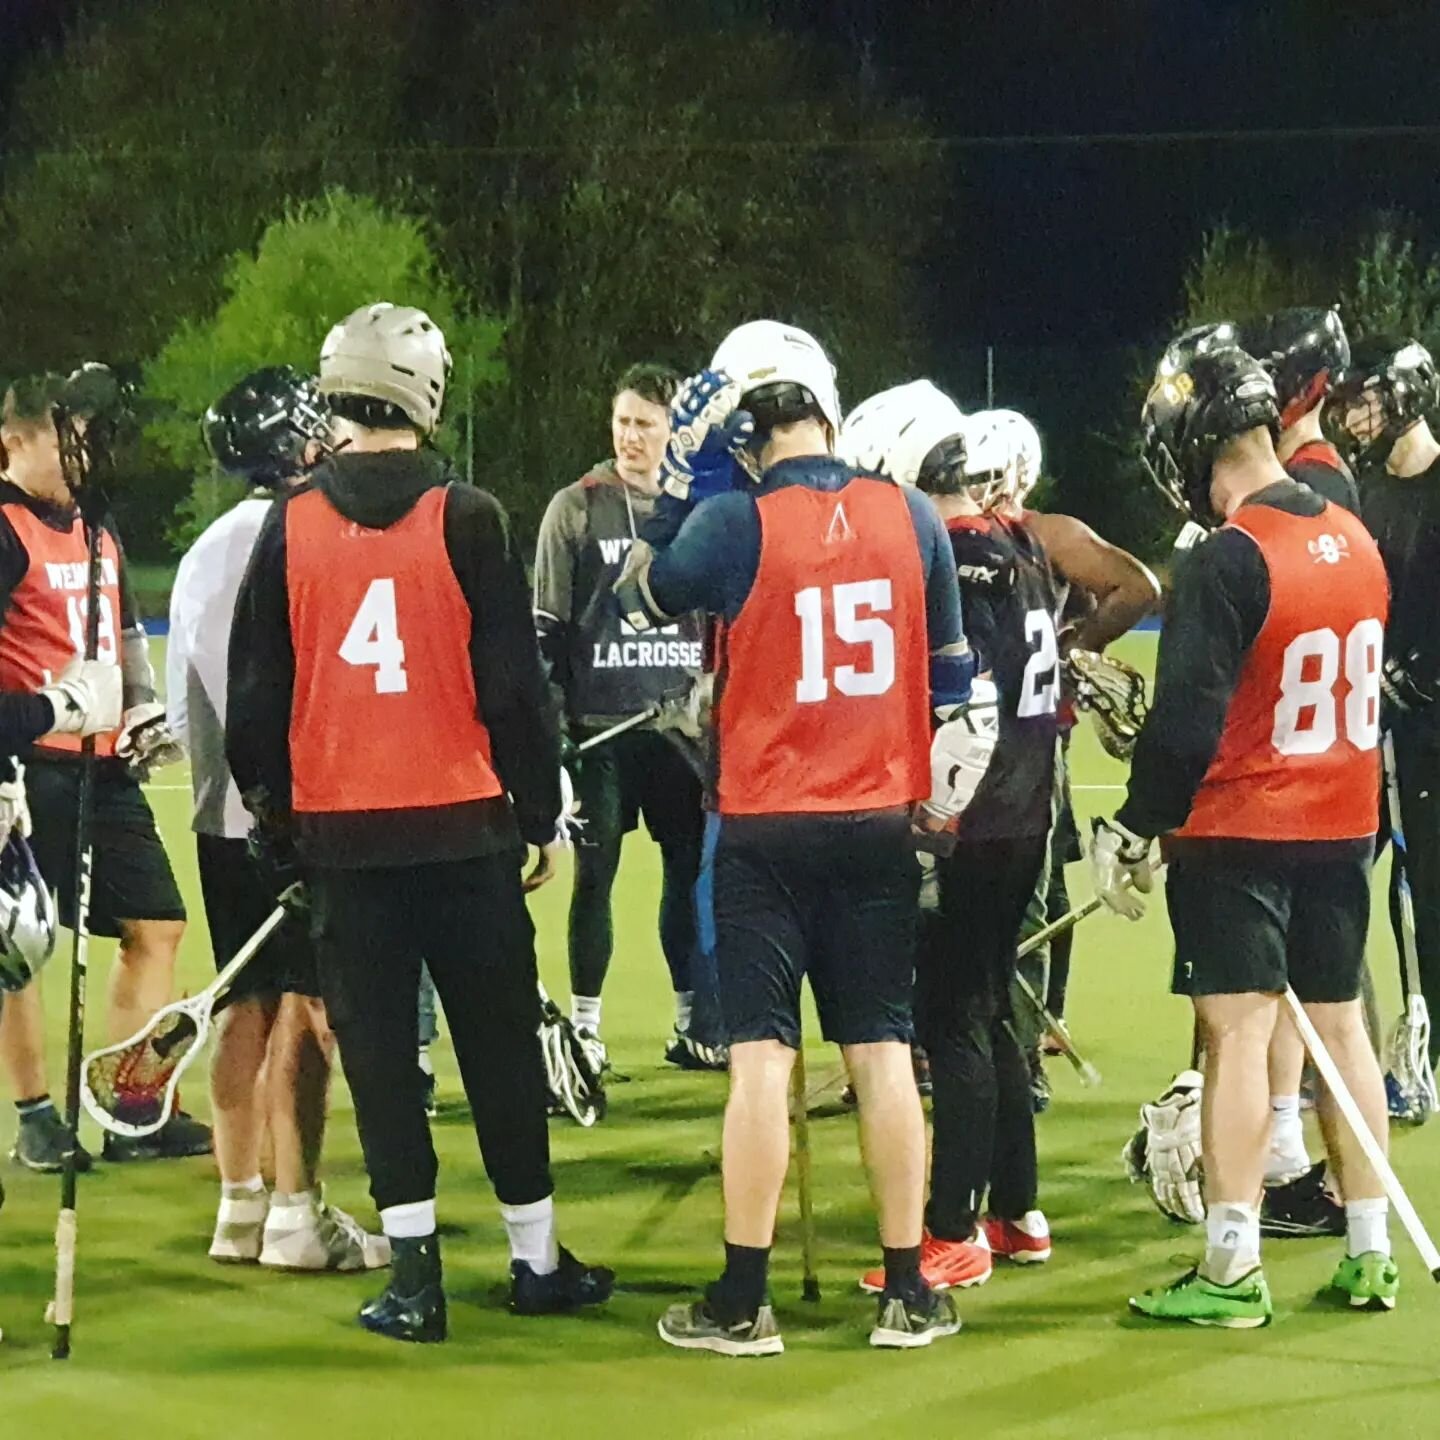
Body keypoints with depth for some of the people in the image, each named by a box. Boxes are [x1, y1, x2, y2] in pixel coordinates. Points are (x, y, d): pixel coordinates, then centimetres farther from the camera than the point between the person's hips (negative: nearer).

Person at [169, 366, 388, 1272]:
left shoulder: (205, 554, 12)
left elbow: (180, 707, 16)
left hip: (222, 814, 8)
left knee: (247, 1005, 12)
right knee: (307, 1008, -5)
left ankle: (240, 1207, 15)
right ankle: (297, 1216, -5)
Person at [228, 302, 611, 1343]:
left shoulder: (291, 529, 1)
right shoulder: (465, 521, -6)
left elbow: (256, 695, 5)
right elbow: (514, 681, -5)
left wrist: (276, 814, 18)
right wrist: (542, 815, 5)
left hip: (340, 834, 2)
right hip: (461, 824, -1)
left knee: (378, 1050, 6)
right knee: (499, 1041, 8)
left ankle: (414, 1274, 3)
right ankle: (536, 1258, 15)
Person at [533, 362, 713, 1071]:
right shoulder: (577, 508, 0)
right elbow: (547, 624, 1)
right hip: (602, 722, -3)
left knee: (692, 870, 6)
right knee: (595, 874, 1)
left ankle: (693, 1024, 15)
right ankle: (585, 1026, 8)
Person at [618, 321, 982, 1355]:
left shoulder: (736, 523, -12)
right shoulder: (910, 517, 0)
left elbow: (642, 604, 6)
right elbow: (951, 676, 10)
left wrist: (678, 485, 10)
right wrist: (944, 798, 22)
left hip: (766, 828, -3)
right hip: (879, 824, 3)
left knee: (762, 1057, 0)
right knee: (883, 1052, 8)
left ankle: (743, 1301, 3)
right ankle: (908, 1293, 13)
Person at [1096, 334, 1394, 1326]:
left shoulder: (1231, 561, -18)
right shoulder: (1356, 543, 5)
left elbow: (1187, 720, -18)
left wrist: (1136, 830, -7)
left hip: (1239, 829, -7)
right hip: (1343, 825, 7)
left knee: (1239, 1032, -5)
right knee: (1339, 1022, 13)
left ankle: (1233, 1270, -5)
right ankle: (1371, 1252, 16)